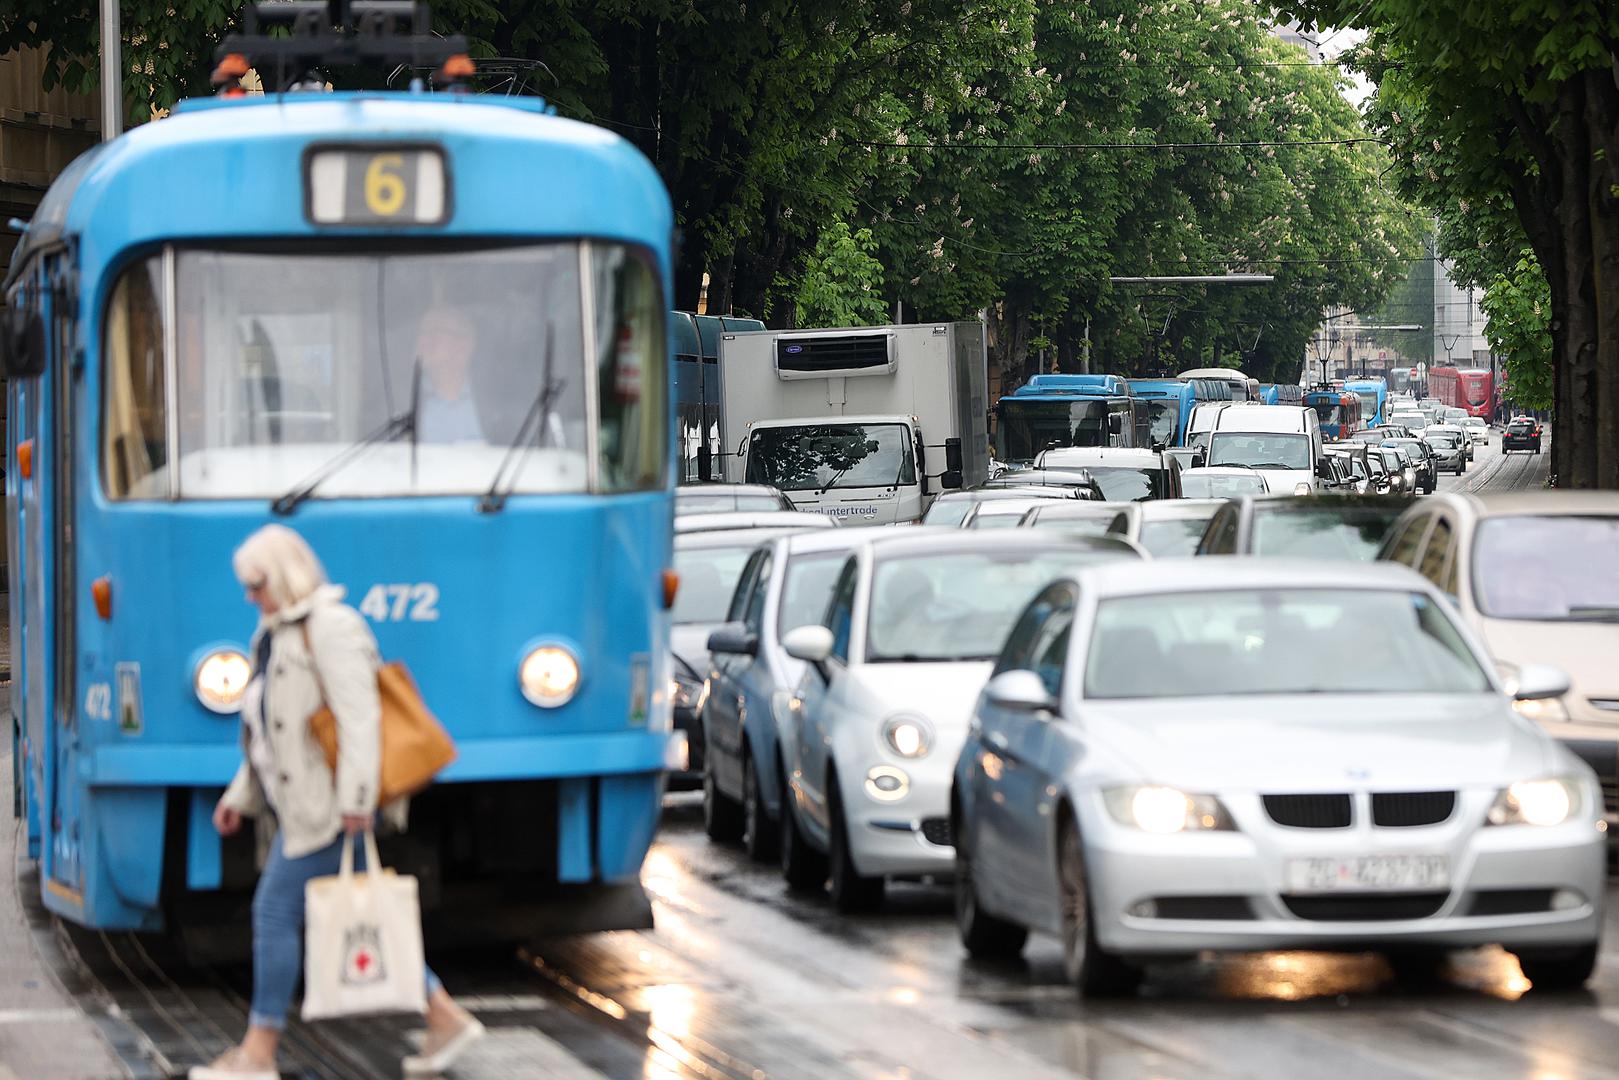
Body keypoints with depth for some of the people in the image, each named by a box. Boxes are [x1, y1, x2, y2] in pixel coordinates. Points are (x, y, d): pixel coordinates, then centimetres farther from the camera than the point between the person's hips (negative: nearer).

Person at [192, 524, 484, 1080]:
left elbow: (359, 717, -21)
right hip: (305, 800, 10)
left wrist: (355, 798, -26)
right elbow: (274, 731, 23)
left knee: (276, 908, -7)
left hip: (326, 801, -10)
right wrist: (239, 797, 21)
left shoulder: (330, 628, -13)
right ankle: (445, 1017, 14)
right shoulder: (278, 634, 17)